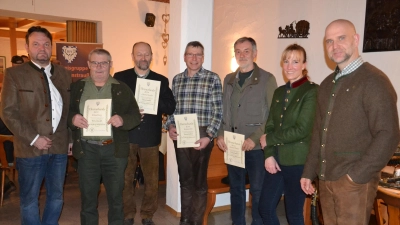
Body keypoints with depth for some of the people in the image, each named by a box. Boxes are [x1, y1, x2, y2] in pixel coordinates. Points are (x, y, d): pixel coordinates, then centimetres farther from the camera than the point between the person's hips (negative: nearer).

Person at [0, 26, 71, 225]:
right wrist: (33, 139, -14)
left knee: (56, 197, 14)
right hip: (30, 148, -3)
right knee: (29, 199, 9)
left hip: (59, 146, 4)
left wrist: (71, 136, 3)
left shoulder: (64, 74, 10)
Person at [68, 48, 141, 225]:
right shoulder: (77, 87, 6)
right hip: (86, 149, 1)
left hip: (114, 149, -1)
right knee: (87, 197, 13)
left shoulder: (122, 89, 3)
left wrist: (123, 120, -20)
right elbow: (66, 112, 7)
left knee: (115, 197, 12)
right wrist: (72, 118, -16)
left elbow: (136, 116, 0)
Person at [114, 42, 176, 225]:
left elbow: (170, 107, -2)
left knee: (152, 180, 8)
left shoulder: (161, 80, 6)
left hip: (150, 137, 1)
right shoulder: (120, 77, 4)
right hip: (126, 135, 0)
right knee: (125, 179, 10)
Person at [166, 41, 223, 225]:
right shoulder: (177, 79, 10)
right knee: (185, 179, 14)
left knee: (199, 181, 8)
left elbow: (218, 111, -6)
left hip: (202, 136, -4)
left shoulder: (213, 78, -3)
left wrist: (209, 136, -13)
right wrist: (170, 127, -2)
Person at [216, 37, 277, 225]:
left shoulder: (267, 79, -4)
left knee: (258, 190, 5)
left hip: (256, 146, -4)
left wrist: (254, 138, -17)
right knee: (236, 189, 14)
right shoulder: (229, 79, 11)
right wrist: (220, 134, -1)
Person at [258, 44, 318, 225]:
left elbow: (301, 130, -18)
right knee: (265, 207, 13)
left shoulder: (312, 91, -10)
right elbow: (270, 126, 7)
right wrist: (269, 154, -7)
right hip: (276, 159, 6)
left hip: (298, 161, -6)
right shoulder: (279, 92, 11)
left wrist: (269, 140, -9)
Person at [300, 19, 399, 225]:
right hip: (326, 179, 7)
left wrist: (357, 175, -17)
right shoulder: (327, 84, 12)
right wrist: (309, 172, 13)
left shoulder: (374, 81, -10)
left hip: (355, 182, -6)